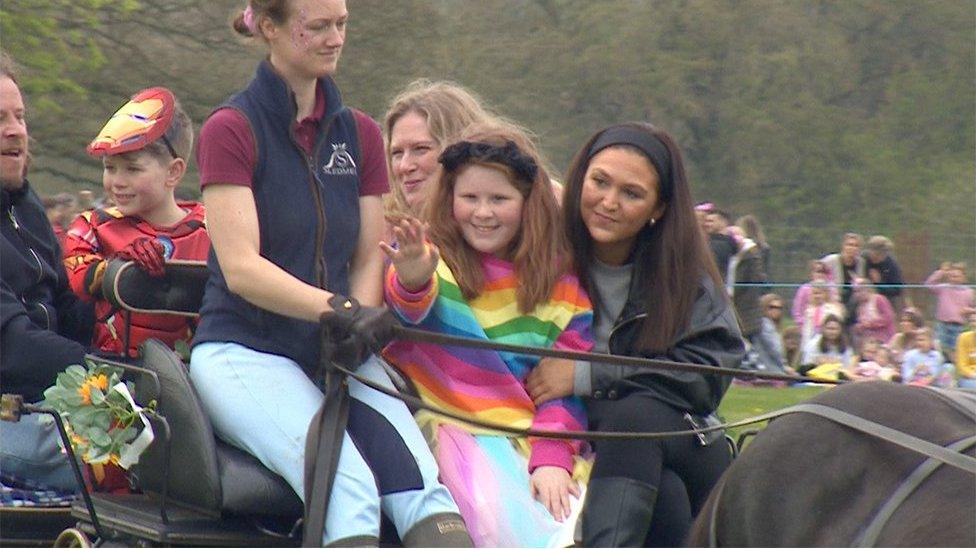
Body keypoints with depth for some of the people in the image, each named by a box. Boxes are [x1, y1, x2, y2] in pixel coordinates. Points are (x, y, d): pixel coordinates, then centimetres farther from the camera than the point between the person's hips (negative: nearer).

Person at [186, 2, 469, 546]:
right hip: (244, 349, -5)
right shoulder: (231, 129, -3)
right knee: (352, 492, -31)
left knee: (423, 488, -24)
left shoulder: (359, 133, 14)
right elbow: (241, 268, -13)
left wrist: (362, 322, -11)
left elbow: (369, 259, 11)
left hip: (337, 354, 5)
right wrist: (340, 311, -26)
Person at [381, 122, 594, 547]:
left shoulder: (562, 285, 11)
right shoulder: (433, 257, 5)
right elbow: (408, 309, -19)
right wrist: (411, 282, -44)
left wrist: (552, 457, -11)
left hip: (532, 433, 3)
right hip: (453, 427, -3)